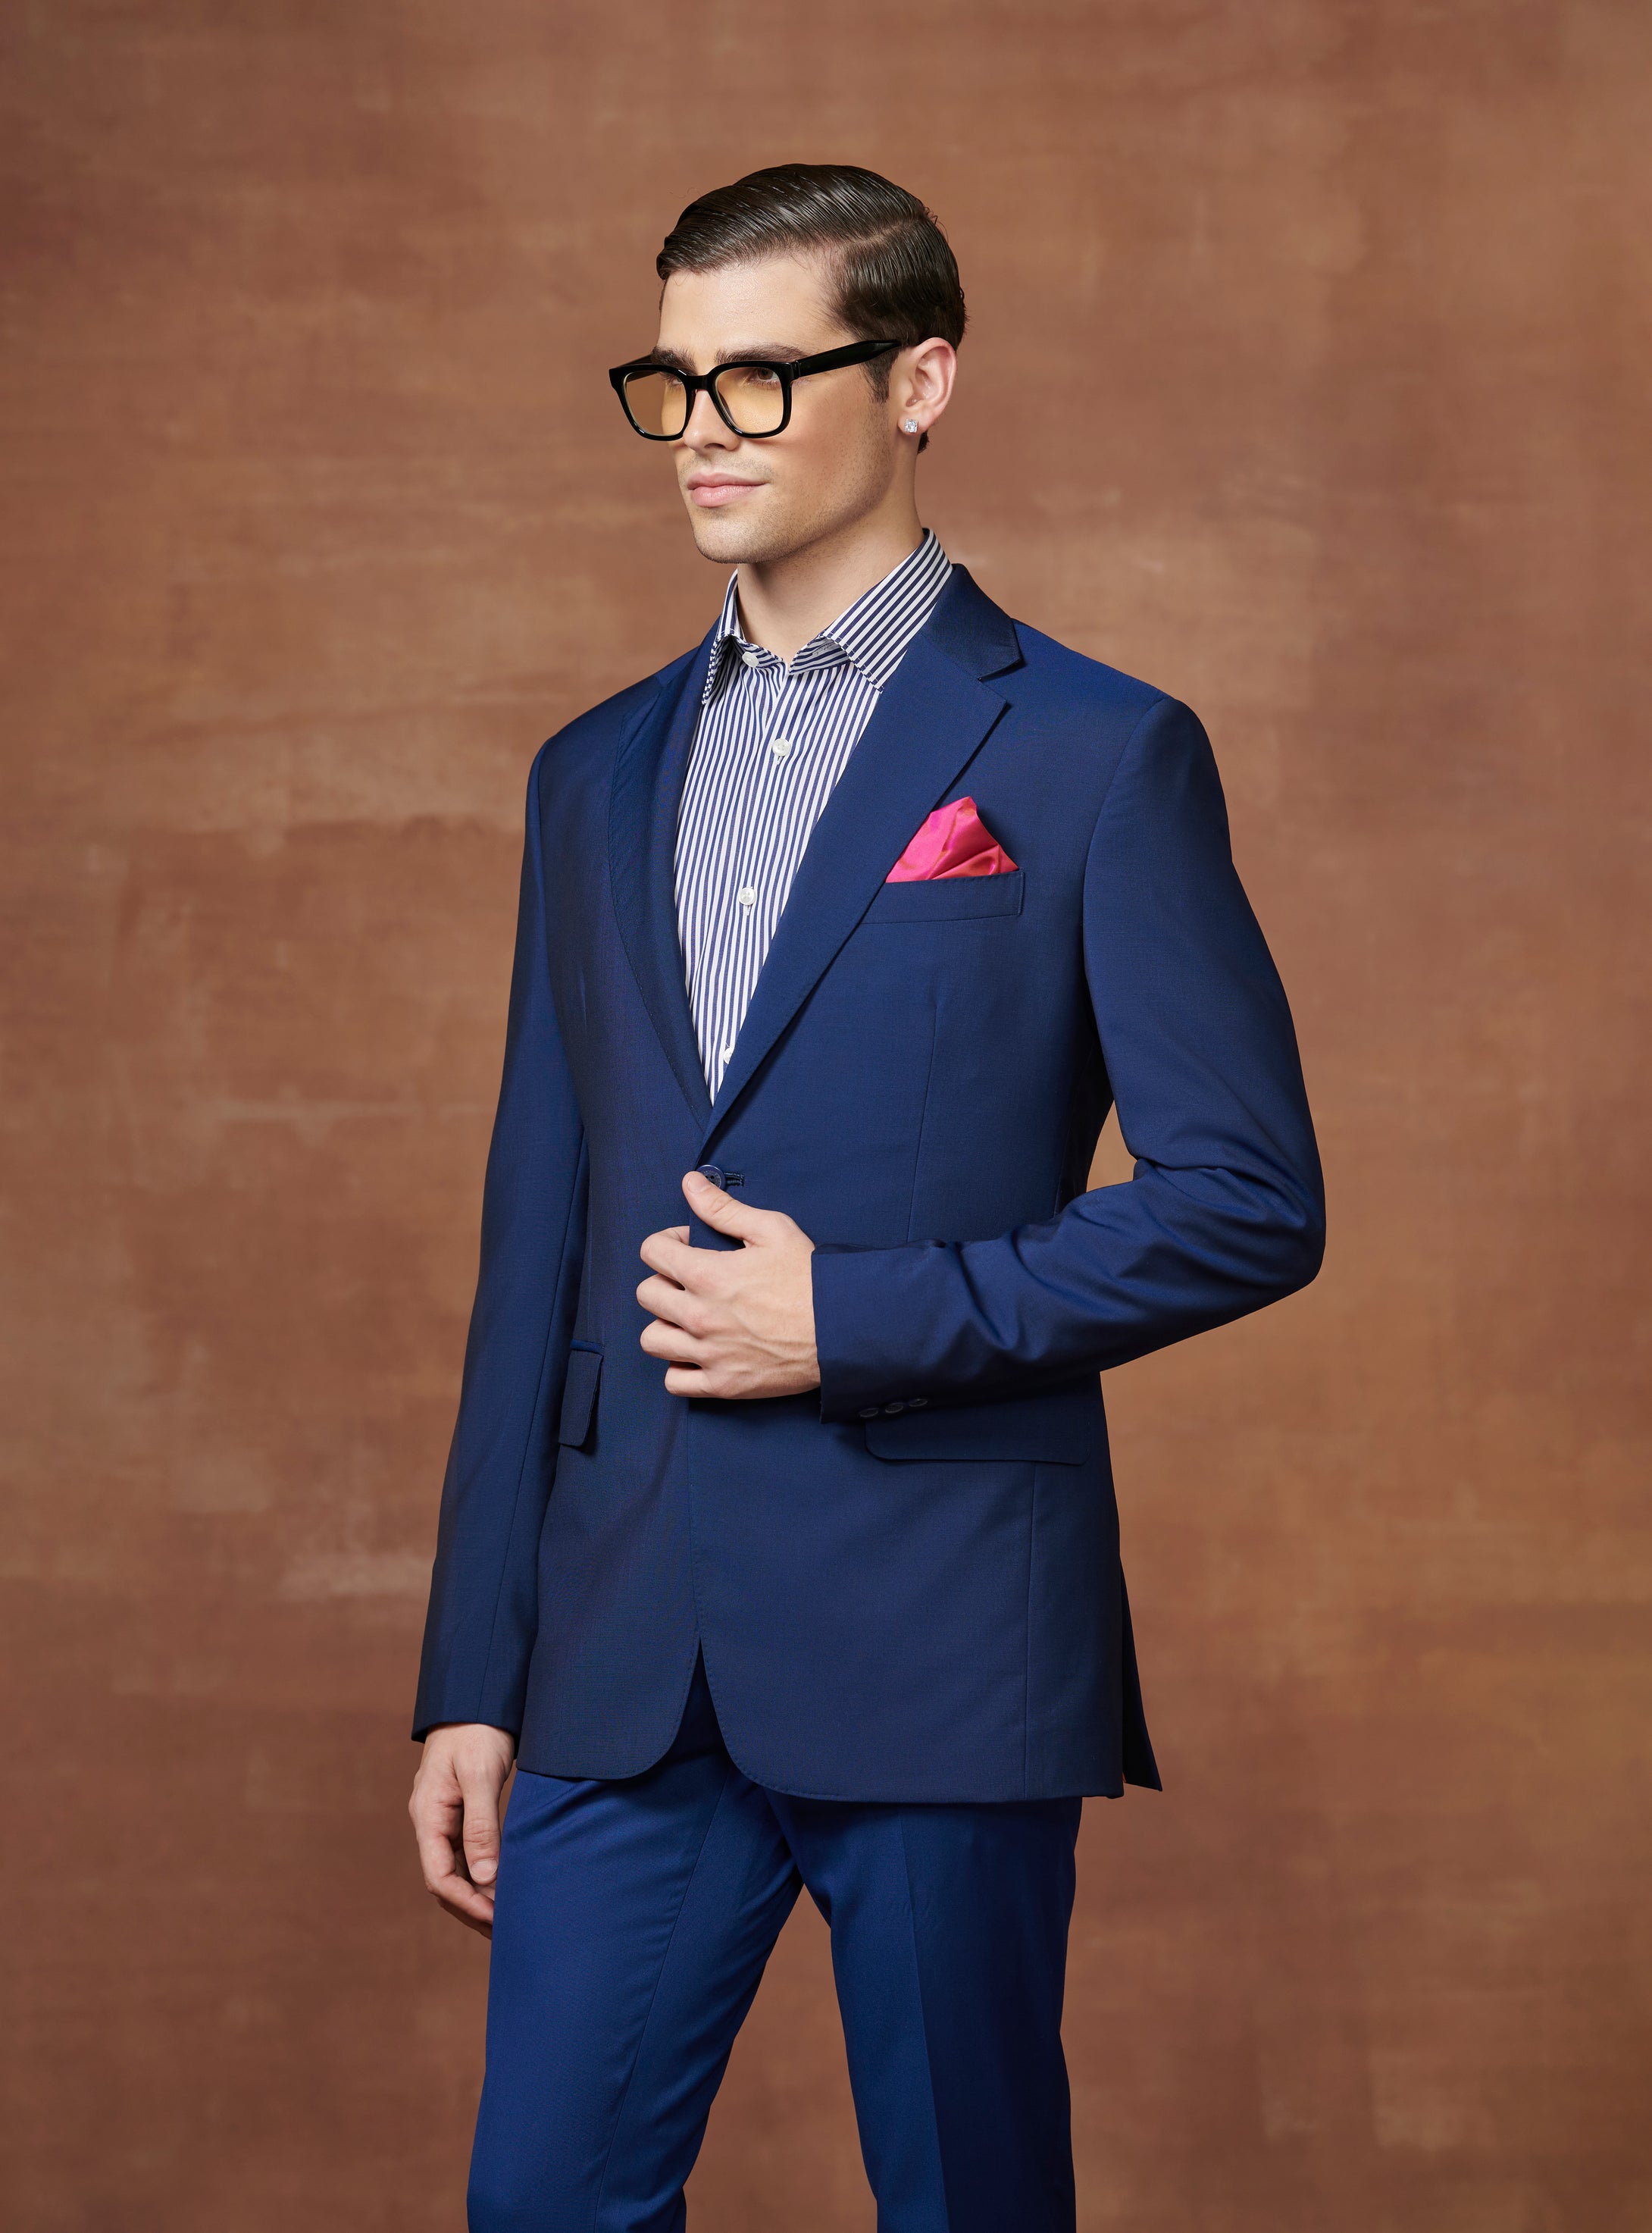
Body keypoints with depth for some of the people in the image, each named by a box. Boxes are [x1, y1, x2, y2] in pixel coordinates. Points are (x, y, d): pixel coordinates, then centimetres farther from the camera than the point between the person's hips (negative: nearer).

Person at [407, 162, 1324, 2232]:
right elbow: (538, 1237, 14)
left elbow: (1250, 1200, -6)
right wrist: (473, 1677, 11)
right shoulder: (599, 775, 14)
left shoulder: (1096, 757, -2)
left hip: (940, 1650, -4)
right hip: (628, 1659, 5)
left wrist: (860, 1320, -13)